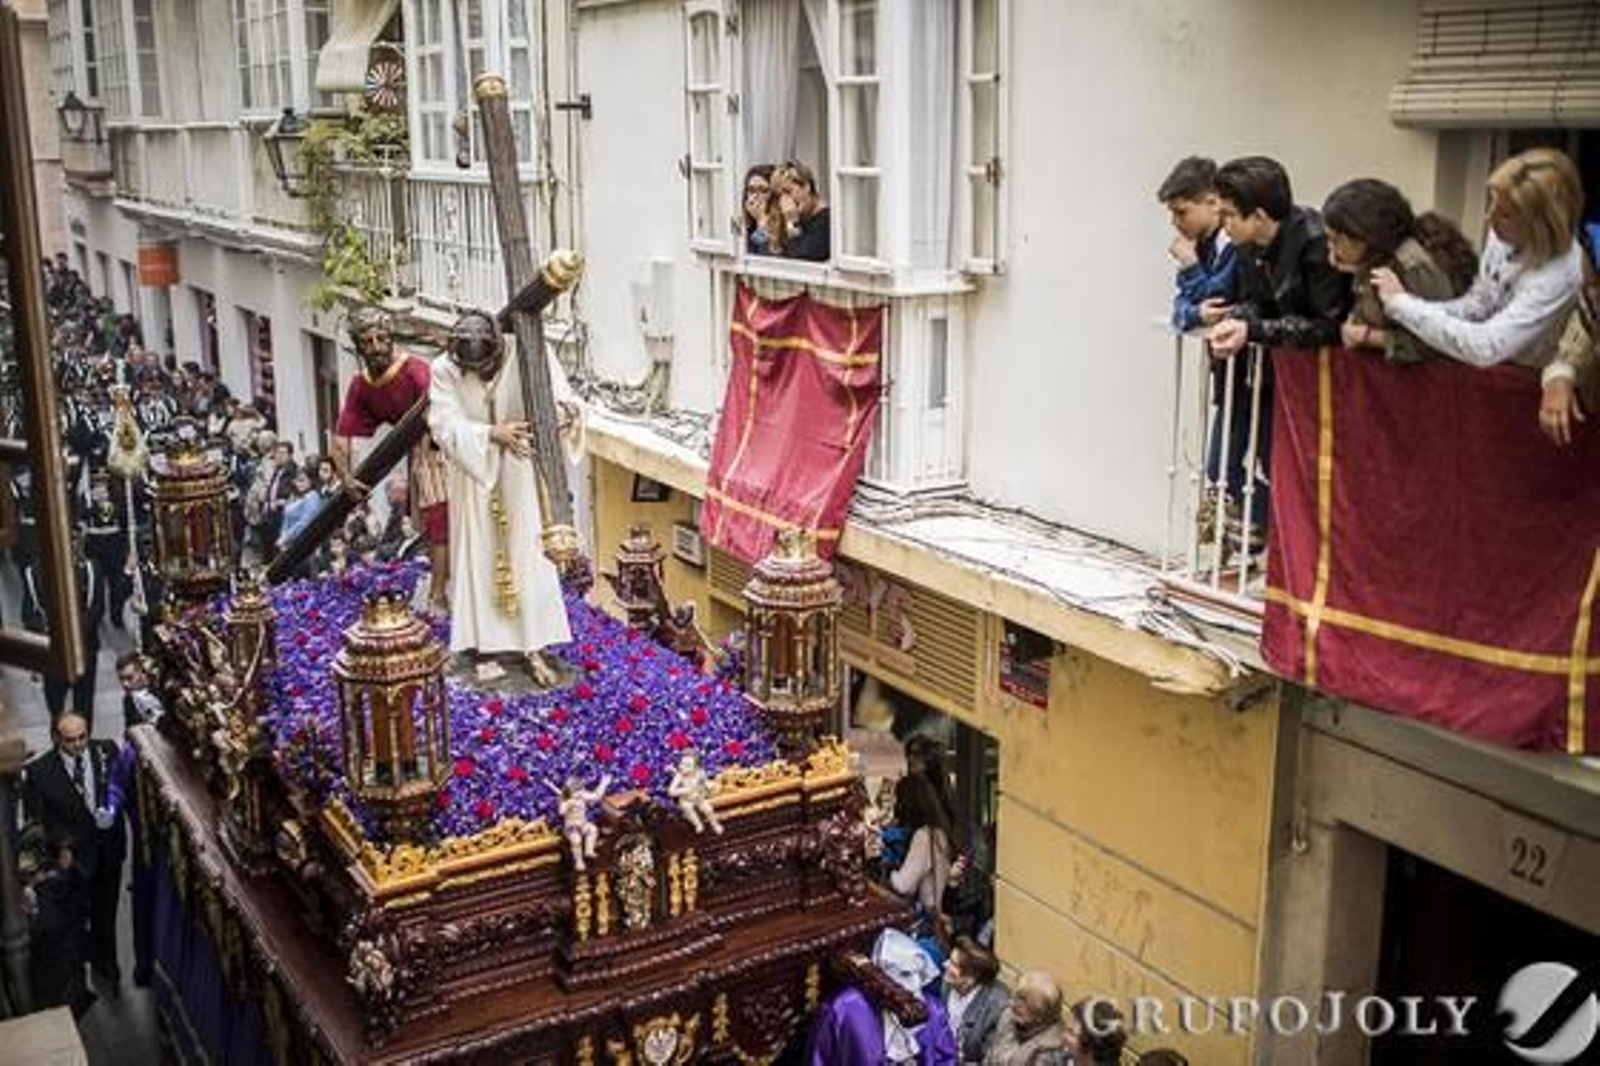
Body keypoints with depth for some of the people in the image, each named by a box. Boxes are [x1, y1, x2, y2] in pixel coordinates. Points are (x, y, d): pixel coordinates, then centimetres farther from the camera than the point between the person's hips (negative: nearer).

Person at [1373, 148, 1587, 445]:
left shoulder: (1558, 275, -29)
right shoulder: (1503, 235, -10)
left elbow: (1484, 347, -35)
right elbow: (1477, 305, 0)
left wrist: (1401, 303, -29)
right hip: (1496, 366, 6)